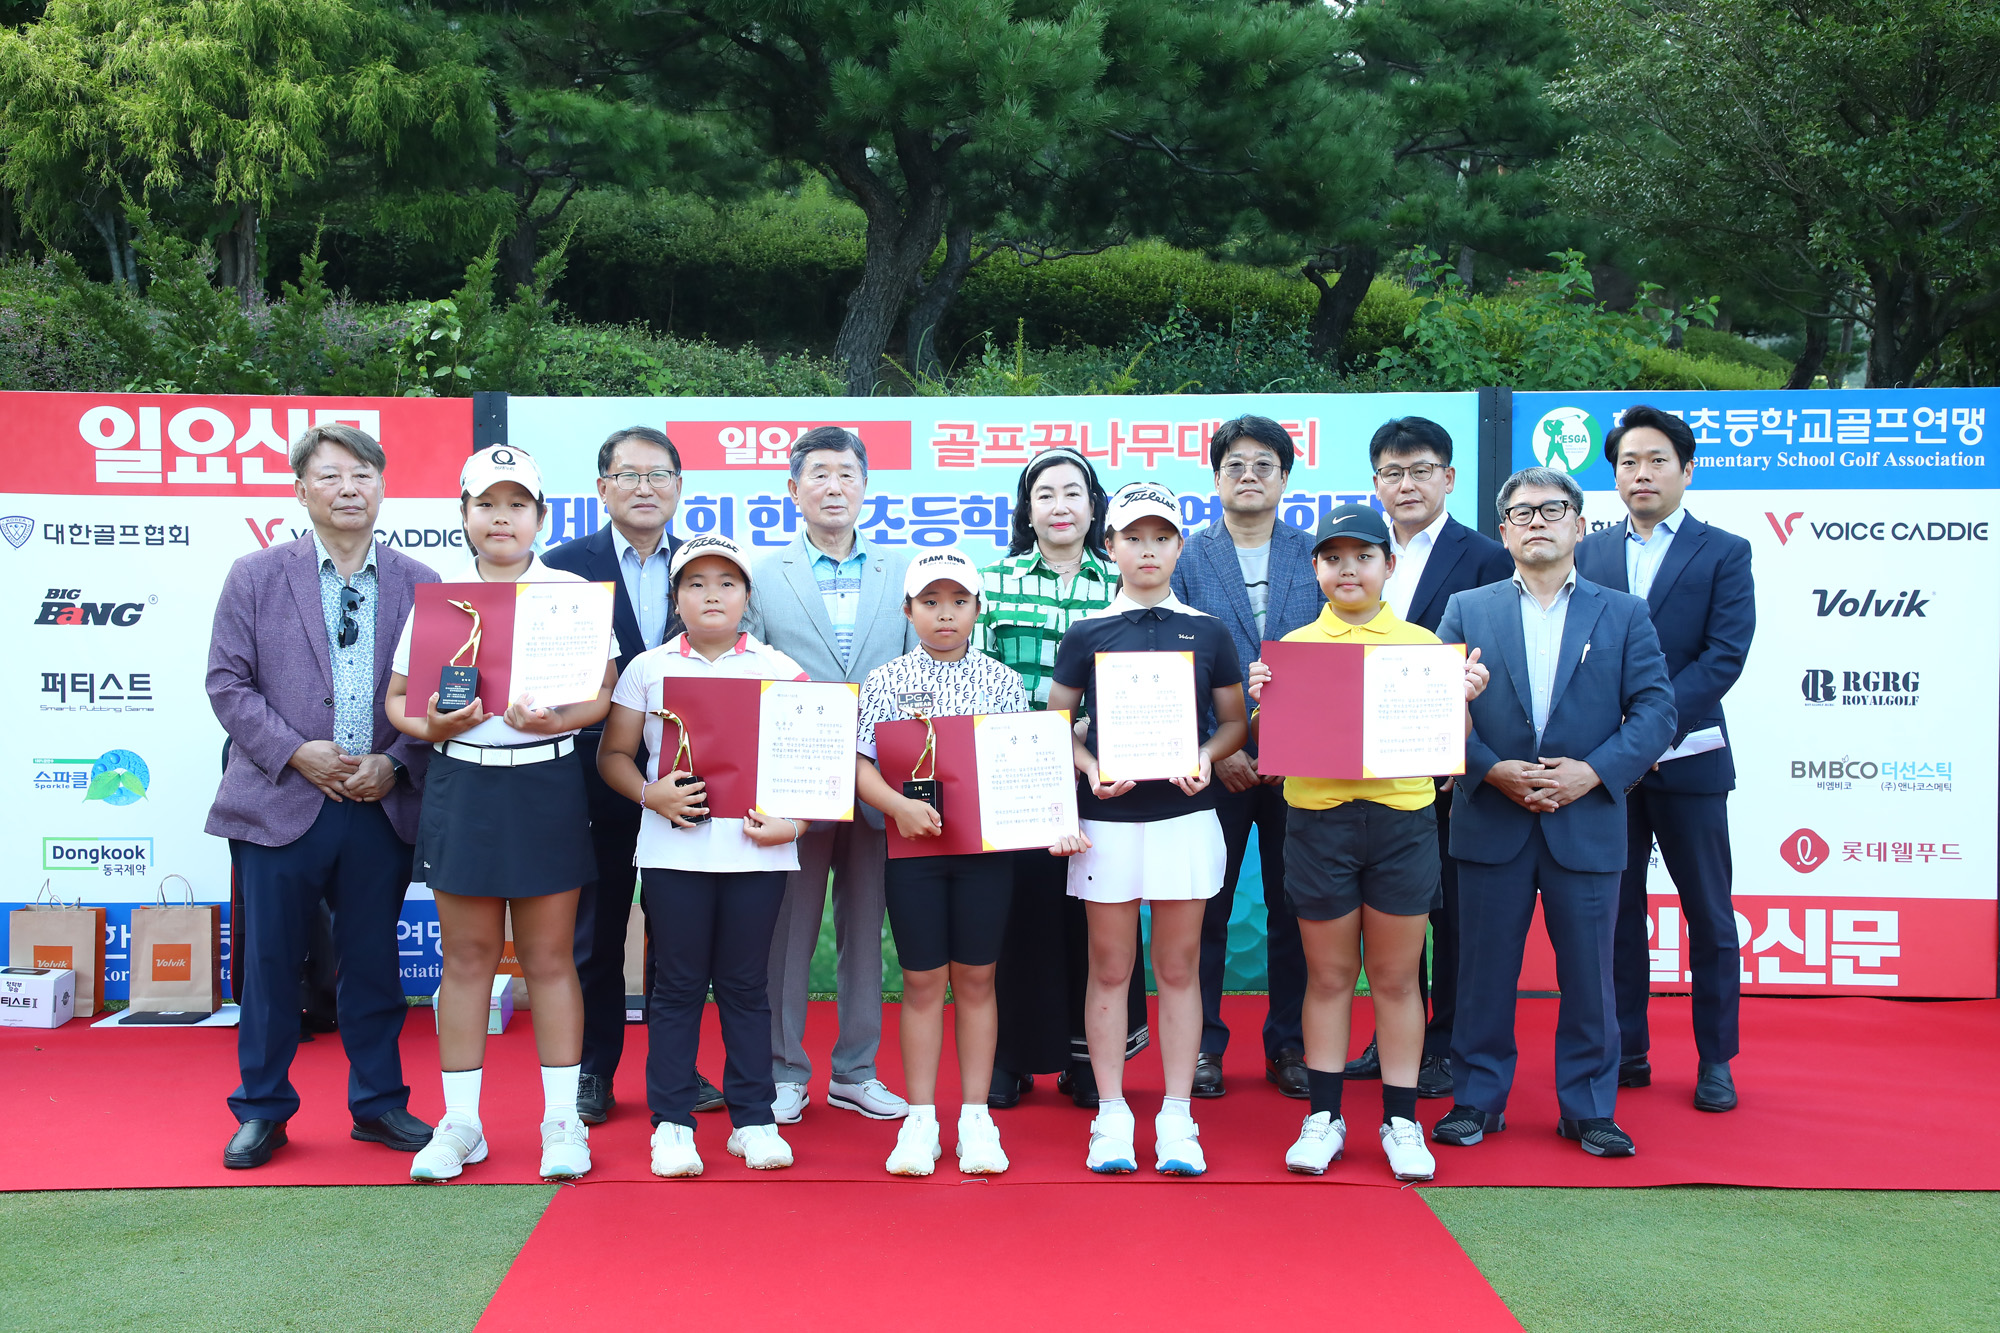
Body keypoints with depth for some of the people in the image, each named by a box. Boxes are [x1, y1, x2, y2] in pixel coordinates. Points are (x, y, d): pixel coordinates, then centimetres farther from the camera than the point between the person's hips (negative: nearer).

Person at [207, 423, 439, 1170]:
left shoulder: (419, 585, 6)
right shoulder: (256, 577, 3)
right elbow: (228, 683, -1)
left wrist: (394, 763, -9)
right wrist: (297, 752, -12)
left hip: (381, 807, 1)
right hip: (282, 802, -1)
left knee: (374, 962, 11)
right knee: (271, 963, 6)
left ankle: (379, 1103, 25)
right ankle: (262, 1111, 22)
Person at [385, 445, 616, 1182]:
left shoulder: (572, 590, 3)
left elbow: (605, 693, 0)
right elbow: (398, 700, 8)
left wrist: (556, 719, -19)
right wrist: (432, 725, -13)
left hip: (547, 786, -1)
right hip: (461, 784, 2)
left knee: (549, 957, 5)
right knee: (466, 957, 8)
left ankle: (563, 1120, 15)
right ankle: (460, 1122, 18)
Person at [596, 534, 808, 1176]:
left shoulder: (780, 670, 7)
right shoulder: (648, 668, 8)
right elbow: (613, 754, 8)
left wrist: (792, 822, -9)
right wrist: (651, 794, -10)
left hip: (756, 850, 0)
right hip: (674, 849, 0)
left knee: (746, 985, 7)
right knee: (677, 985, 5)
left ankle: (753, 1120, 16)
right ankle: (671, 1123, 13)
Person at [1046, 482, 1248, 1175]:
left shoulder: (1208, 631, 6)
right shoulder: (1087, 633, 4)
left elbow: (1235, 722, 12)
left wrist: (1207, 755, -9)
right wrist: (1091, 769, -9)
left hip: (1185, 814, 1)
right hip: (1107, 817, 0)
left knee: (1178, 968, 6)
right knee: (1110, 969, 6)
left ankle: (1177, 1117, 15)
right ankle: (1111, 1115, 15)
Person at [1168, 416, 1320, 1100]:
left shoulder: (1317, 557, 7)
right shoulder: (1187, 557, 4)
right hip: (1213, 764, -1)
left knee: (1293, 909, 8)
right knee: (1205, 909, 5)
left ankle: (1289, 1045, 20)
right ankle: (1202, 1044, 17)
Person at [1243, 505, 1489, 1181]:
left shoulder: (1423, 644, 7)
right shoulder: (1293, 647, 5)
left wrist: (1464, 697, -10)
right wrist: (1262, 700, -14)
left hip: (1402, 820, 0)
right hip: (1318, 819, 0)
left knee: (1396, 978, 8)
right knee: (1328, 977, 9)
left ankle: (1401, 1120, 18)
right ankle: (1324, 1115, 19)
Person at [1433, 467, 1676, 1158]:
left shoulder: (1623, 614, 7)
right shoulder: (1467, 610, 8)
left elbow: (1655, 710, 0)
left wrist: (1592, 771, -13)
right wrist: (1493, 770, -13)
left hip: (1587, 823, 0)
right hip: (1491, 823, 0)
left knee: (1588, 976, 6)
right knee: (1484, 972, 7)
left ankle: (1589, 1108, 20)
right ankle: (1476, 1100, 19)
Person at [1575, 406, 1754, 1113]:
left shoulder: (1725, 552, 2)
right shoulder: (1588, 553, 11)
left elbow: (1725, 655, -8)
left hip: (1688, 760, -2)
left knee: (1709, 917, 6)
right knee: (1615, 912, 9)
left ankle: (1715, 1061, 18)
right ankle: (1627, 1054, 20)